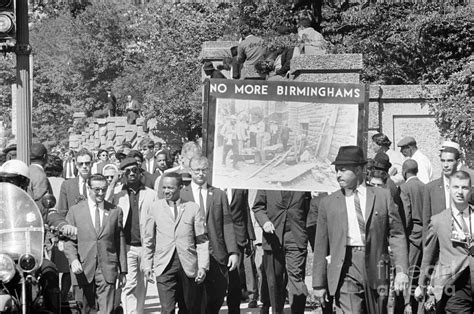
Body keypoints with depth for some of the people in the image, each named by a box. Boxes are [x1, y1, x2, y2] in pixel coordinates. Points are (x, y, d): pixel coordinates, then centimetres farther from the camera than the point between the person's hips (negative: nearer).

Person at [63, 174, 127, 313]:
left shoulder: (115, 211, 9)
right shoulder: (75, 210, 7)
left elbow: (120, 242, 11)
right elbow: (68, 241, 5)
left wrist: (122, 270, 9)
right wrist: (73, 260, -13)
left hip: (107, 270, 0)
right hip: (83, 271, 0)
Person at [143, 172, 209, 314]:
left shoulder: (193, 208, 5)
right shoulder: (154, 208, 8)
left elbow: (202, 240, 4)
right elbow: (148, 240, 13)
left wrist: (203, 266, -3)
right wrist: (147, 265, 9)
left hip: (188, 266, 1)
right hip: (164, 265, -1)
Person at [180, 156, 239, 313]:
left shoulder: (219, 195, 12)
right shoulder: (181, 195, 7)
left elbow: (227, 225, 7)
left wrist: (233, 252, -2)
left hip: (217, 256, 2)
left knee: (217, 299, 0)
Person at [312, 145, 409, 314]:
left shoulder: (382, 197, 8)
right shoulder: (328, 203, 8)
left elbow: (397, 235, 6)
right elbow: (321, 247, 9)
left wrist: (401, 271, -4)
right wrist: (319, 284, 8)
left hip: (376, 268, 1)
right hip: (345, 268, -1)